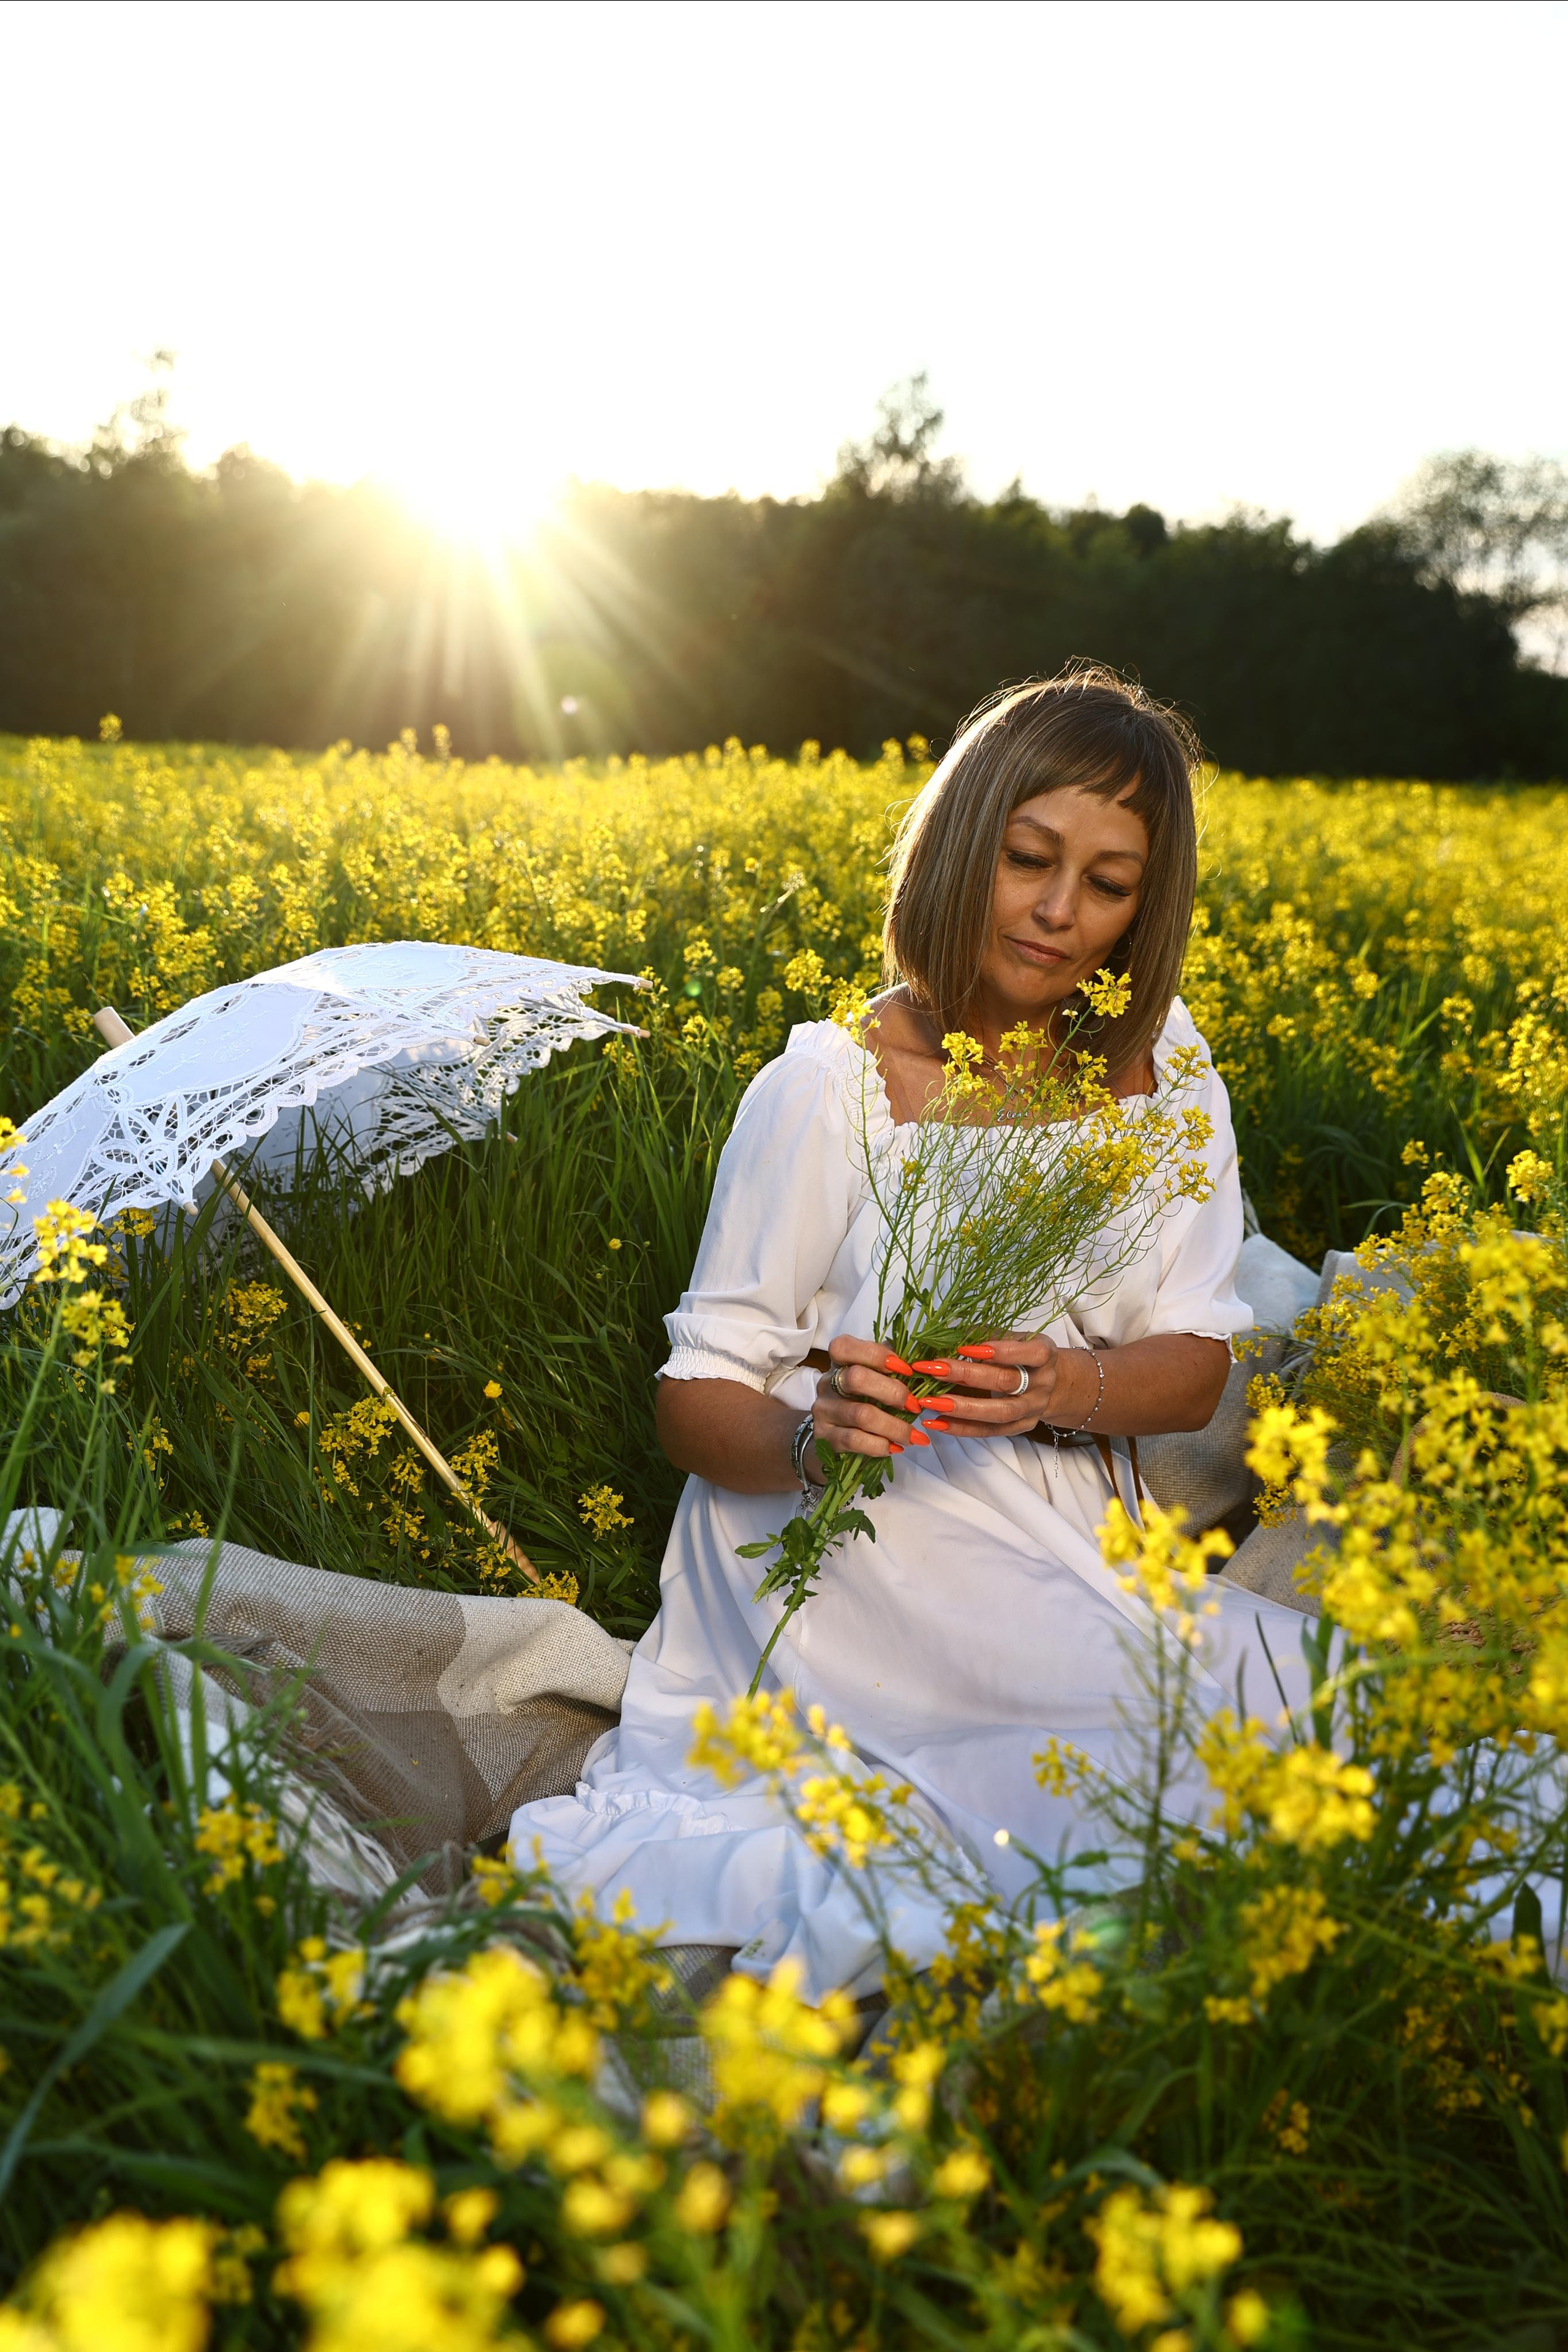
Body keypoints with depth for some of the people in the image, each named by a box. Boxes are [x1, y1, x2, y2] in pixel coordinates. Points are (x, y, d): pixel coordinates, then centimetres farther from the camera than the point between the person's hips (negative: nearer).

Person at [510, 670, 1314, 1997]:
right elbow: (697, 1402, -6)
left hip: (1064, 1557, 6)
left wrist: (1063, 1386, -21)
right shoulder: (830, 1088, -9)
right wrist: (810, 1436, -29)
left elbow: (1196, 1365, 2)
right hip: (850, 1546, -6)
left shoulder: (1159, 1066, 4)